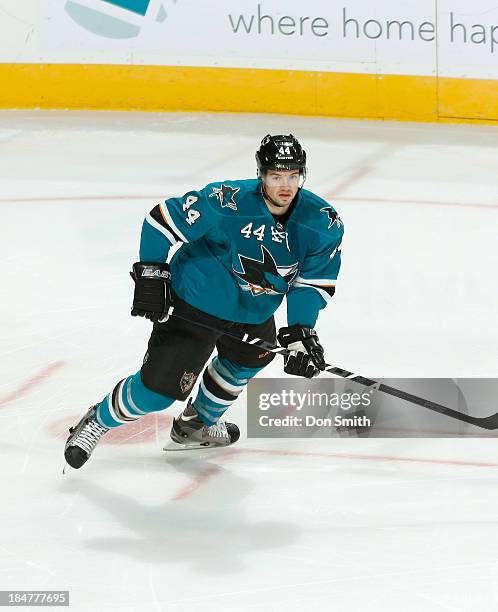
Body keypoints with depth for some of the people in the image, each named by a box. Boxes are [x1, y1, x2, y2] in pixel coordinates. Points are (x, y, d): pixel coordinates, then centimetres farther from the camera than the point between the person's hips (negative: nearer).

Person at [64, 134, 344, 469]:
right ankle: (96, 423, 12)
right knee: (161, 384, -12)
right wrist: (151, 275, -18)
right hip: (196, 300, -6)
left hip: (253, 310, 7)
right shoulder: (227, 202, -29)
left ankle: (196, 424, 50)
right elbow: (163, 219, -20)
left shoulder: (324, 223, -14)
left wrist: (301, 332, -17)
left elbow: (315, 280, -7)